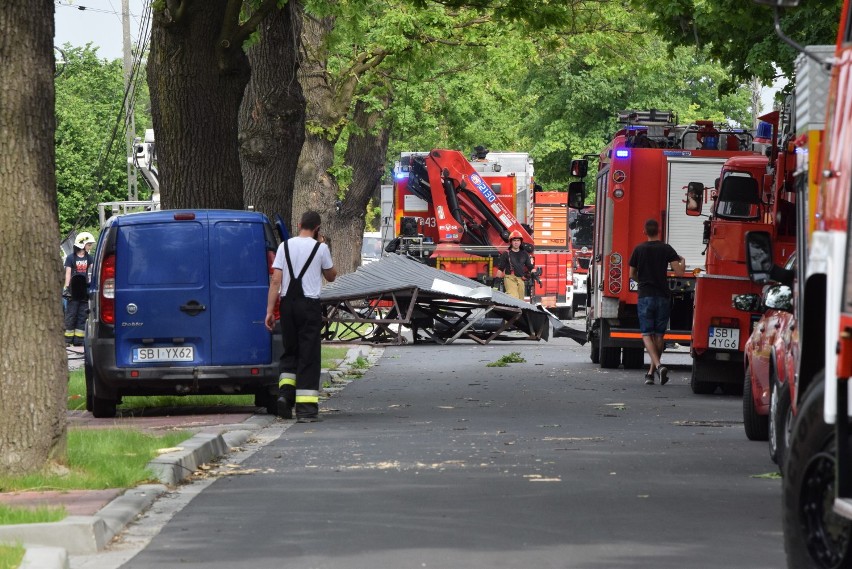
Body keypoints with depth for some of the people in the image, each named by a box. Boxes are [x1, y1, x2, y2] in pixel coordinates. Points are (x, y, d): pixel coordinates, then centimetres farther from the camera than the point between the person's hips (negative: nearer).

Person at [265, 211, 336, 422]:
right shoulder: (320, 248, -3)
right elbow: (331, 276, 13)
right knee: (309, 355, 0)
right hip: (309, 304, -3)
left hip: (287, 303, 3)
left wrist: (270, 310, -1)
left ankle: (285, 391, -2)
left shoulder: (285, 246, 3)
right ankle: (306, 407, -4)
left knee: (290, 351, 17)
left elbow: (276, 280, -2)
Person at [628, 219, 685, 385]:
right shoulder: (666, 249, -1)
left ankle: (658, 366, -25)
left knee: (647, 334, -2)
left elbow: (632, 275, 12)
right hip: (663, 296, 1)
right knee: (659, 335, 11)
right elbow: (679, 272, -7)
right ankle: (651, 372, 15)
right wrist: (682, 262, 16)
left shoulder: (639, 250, 2)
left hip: (645, 296, -1)